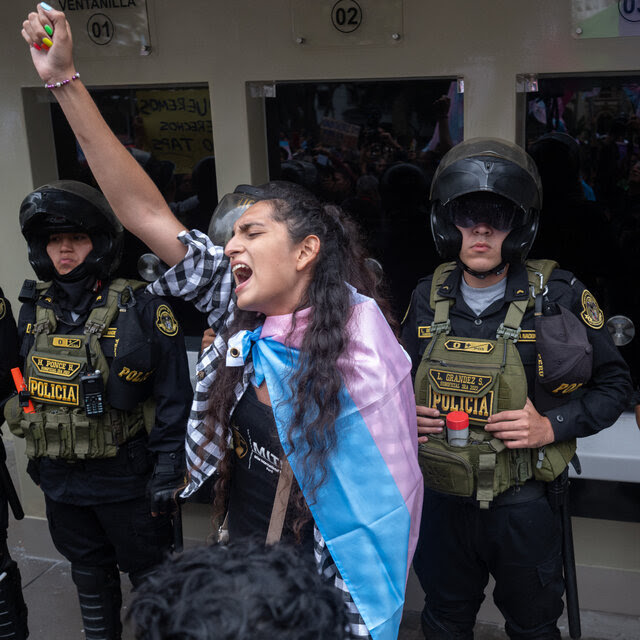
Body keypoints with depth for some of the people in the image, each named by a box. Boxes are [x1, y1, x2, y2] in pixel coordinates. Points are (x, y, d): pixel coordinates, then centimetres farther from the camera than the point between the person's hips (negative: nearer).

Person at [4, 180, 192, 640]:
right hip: (60, 479, 5)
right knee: (88, 569, 23)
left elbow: (174, 394, -14)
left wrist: (166, 468, -15)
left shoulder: (141, 308, -15)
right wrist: (37, 456, 15)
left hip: (125, 477, -5)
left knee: (148, 568, 11)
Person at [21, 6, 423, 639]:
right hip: (241, 559, 6)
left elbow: (390, 486, -14)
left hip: (323, 587, -5)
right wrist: (64, 79, -13)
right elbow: (145, 211, -11)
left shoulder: (357, 335, -21)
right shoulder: (241, 317, -8)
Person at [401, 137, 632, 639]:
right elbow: (403, 376, 13)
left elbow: (614, 382, -4)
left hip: (522, 506, -2)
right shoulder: (429, 298, -3)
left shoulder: (560, 298, -14)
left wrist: (552, 426, -18)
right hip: (442, 499, 3)